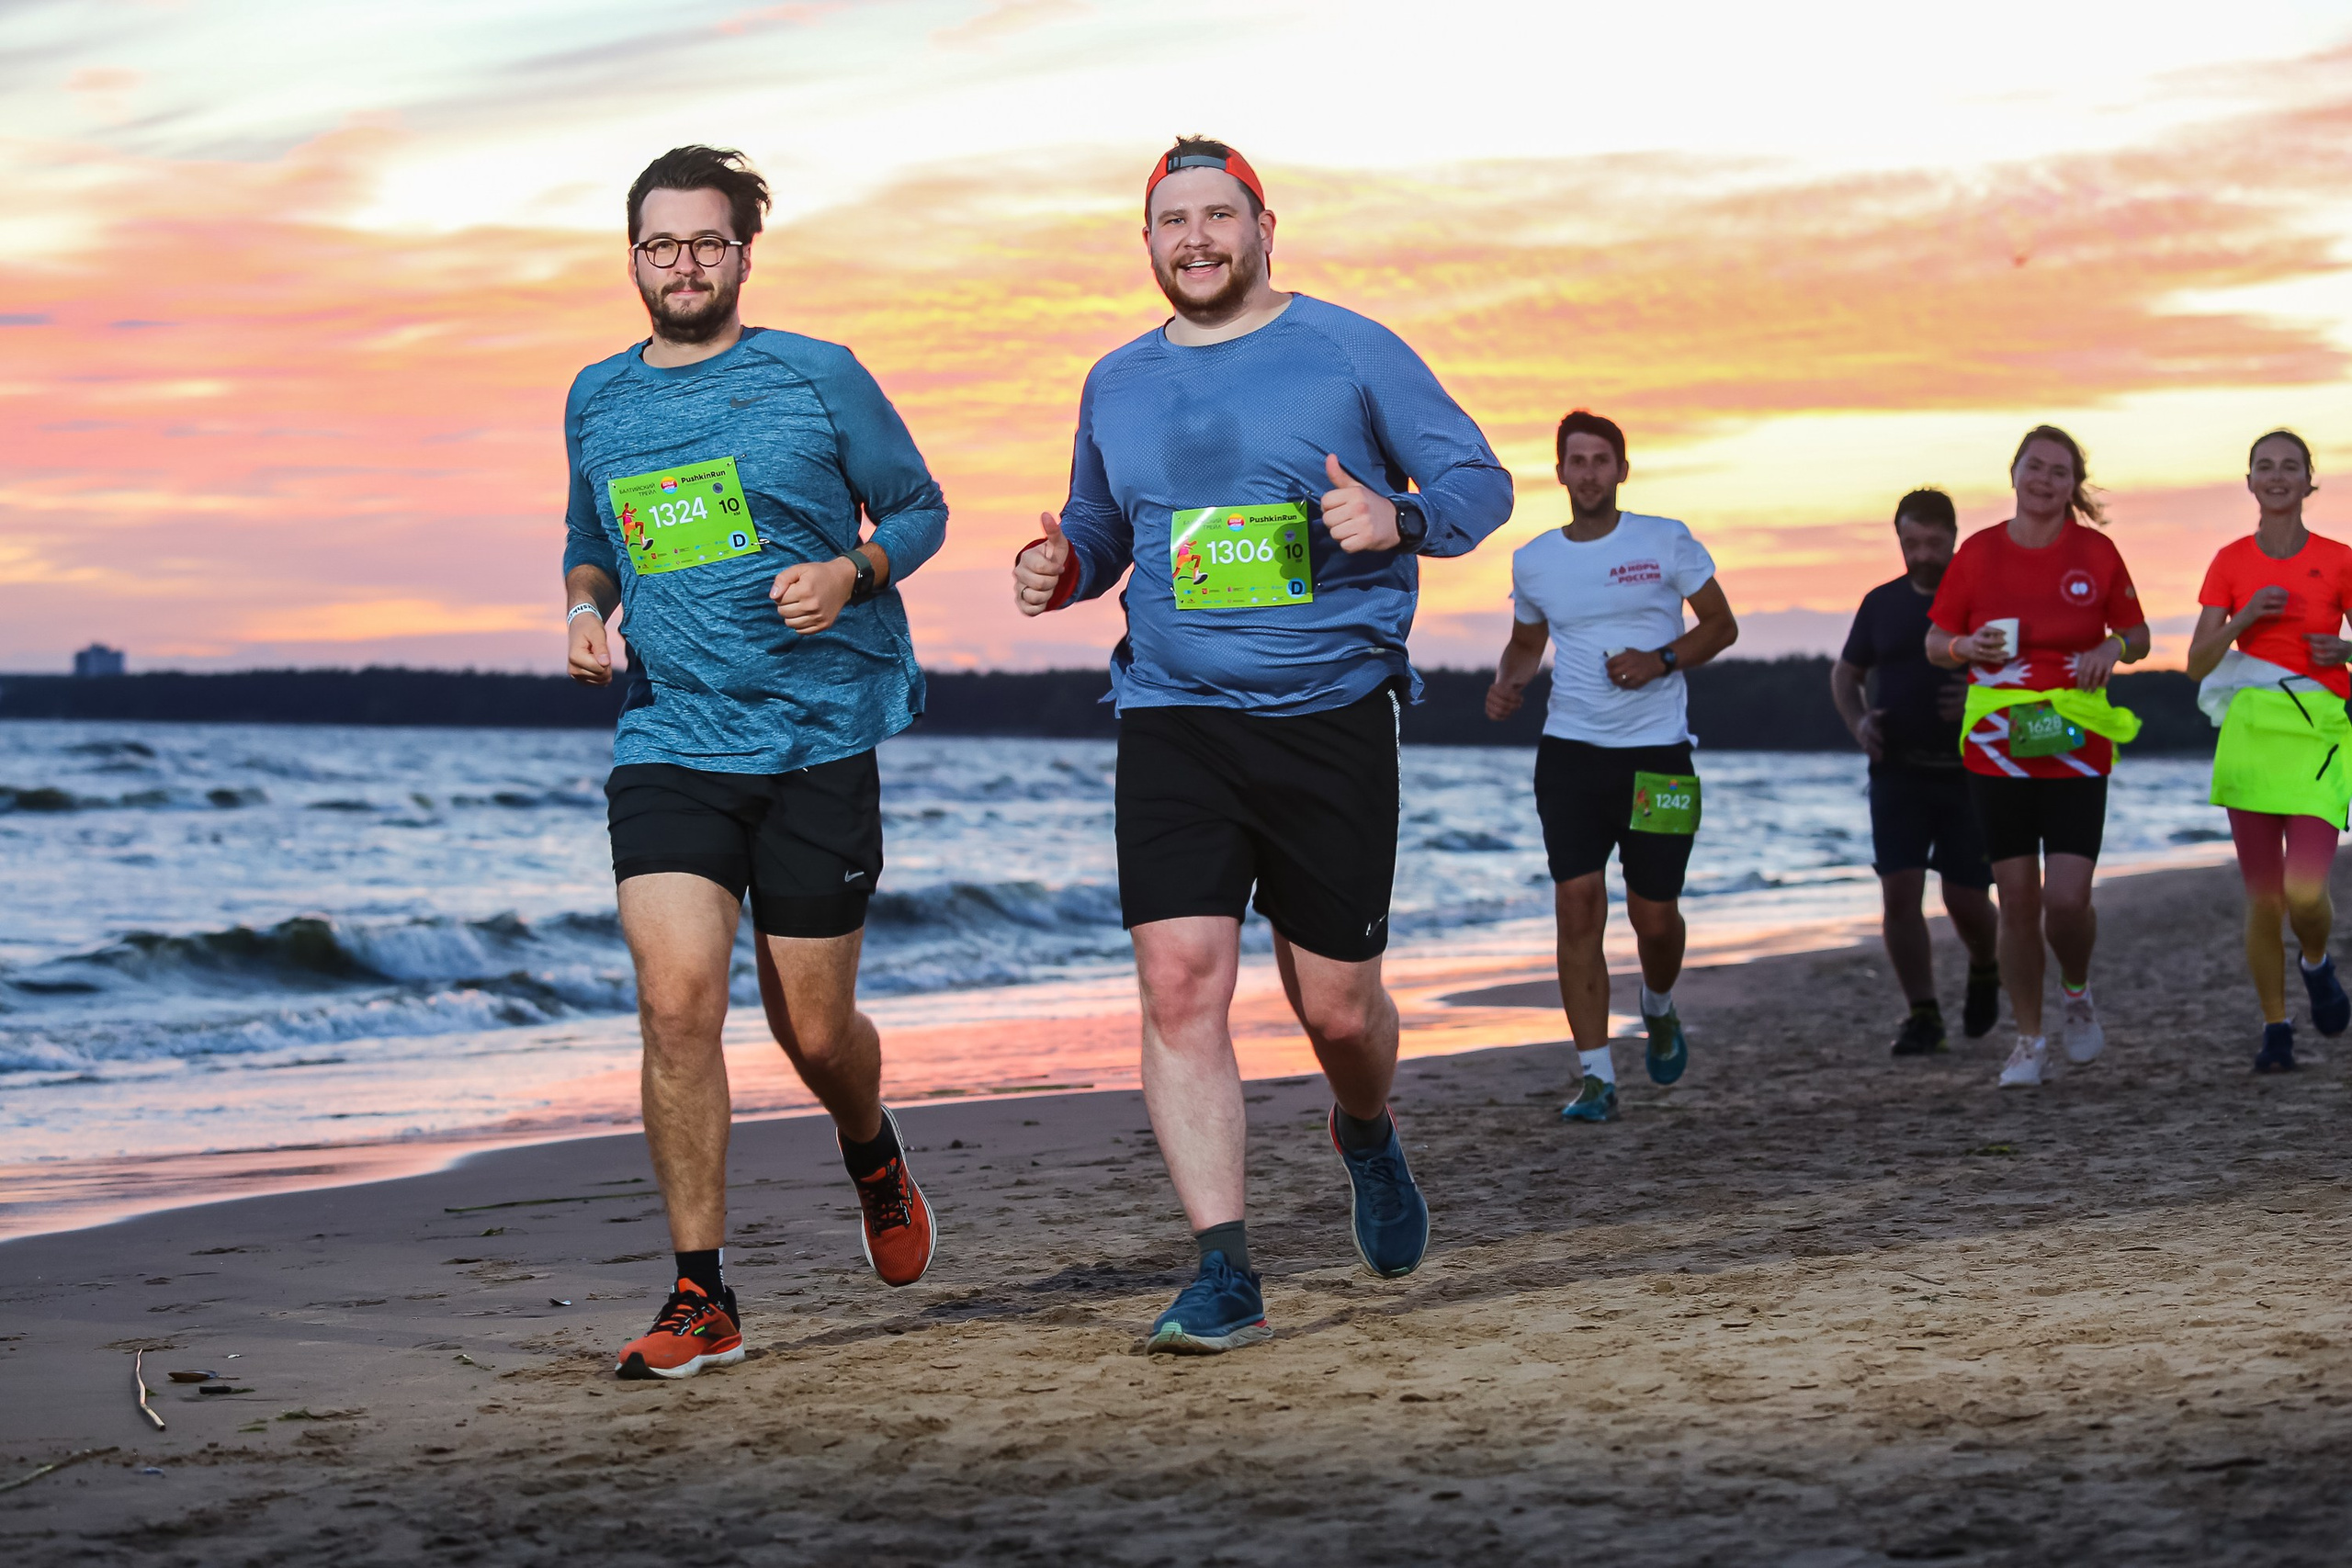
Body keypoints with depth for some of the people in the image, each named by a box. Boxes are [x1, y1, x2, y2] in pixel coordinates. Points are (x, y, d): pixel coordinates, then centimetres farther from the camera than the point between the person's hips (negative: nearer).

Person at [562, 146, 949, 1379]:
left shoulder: (819, 378, 0)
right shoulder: (597, 402, 11)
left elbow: (920, 509, 9)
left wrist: (850, 573, -11)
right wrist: (586, 607, 4)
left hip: (817, 735, -2)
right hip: (667, 737, 2)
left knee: (813, 1031, 6)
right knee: (677, 1000, -16)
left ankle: (871, 1150, 43)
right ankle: (702, 1299, -6)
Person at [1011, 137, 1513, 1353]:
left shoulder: (1349, 351, 2)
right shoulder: (1116, 385, 13)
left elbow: (1480, 481, 4)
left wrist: (1401, 518, -18)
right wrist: (1059, 569, 3)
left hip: (1332, 715, -2)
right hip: (1173, 716, 2)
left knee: (1335, 1006, 3)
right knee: (1179, 980, -14)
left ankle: (1366, 1136, 40)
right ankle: (1224, 1275, -11)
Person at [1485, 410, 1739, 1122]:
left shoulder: (1667, 543, 0)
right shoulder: (1534, 561, 8)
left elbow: (1721, 627, 6)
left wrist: (1662, 660, -11)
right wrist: (1506, 684, 1)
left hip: (1657, 752, -1)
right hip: (1569, 750, 1)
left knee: (1653, 914, 2)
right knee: (1577, 906, -10)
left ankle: (1659, 1008, 37)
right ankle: (1595, 1075, -6)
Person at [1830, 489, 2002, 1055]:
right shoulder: (1882, 604, 8)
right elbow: (1845, 673, 20)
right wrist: (1858, 721, 0)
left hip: (1970, 774, -2)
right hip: (1898, 771, 2)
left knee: (1966, 899, -2)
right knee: (1899, 894, -9)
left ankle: (1985, 970, 31)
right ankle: (1923, 1015, 1)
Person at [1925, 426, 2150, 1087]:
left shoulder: (2096, 553, 1)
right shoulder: (1978, 552, 2)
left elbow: (2138, 636, 12)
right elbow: (1935, 642, 10)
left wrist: (2113, 648, -10)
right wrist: (1965, 647, -12)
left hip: (2076, 745, -1)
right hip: (1997, 747, 1)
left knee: (2068, 898, -10)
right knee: (2017, 899, 2)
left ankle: (2077, 992, 22)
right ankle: (2028, 1039, 16)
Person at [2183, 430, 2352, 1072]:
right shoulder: (2230, 563, 5)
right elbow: (2198, 664, 2)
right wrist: (2244, 616, -13)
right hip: (2250, 732, 2)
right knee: (2263, 899, 1)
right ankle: (2275, 1028, 16)